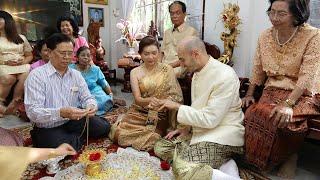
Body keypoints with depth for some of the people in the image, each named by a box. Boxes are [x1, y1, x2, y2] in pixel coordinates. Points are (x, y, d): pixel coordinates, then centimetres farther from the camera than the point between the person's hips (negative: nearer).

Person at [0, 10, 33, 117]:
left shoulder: (21, 38, 18)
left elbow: (29, 56, 17)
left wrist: (23, 61, -3)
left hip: (22, 66, 1)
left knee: (25, 76, -34)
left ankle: (12, 105, -22)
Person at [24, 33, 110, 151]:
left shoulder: (76, 74, 5)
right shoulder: (36, 75, -12)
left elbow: (87, 97, 6)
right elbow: (32, 112, -20)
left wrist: (91, 105, -20)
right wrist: (61, 113, -37)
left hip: (74, 121, 5)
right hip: (48, 128, -4)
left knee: (103, 127, -14)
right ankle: (78, 138, 1)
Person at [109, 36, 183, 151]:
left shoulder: (167, 70, 0)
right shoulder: (135, 72, 3)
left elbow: (175, 95, -5)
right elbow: (137, 99, -8)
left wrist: (163, 102, -27)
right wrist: (149, 100, -30)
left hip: (159, 116, -1)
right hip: (138, 113, 2)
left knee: (147, 141, -26)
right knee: (118, 132, -21)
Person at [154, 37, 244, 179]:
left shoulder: (225, 76, -21)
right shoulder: (197, 73, 8)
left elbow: (210, 119, -23)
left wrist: (177, 106, -16)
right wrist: (186, 128, 5)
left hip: (223, 135, -10)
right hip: (201, 130, 10)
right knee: (161, 147, 4)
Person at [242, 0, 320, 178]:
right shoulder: (265, 36, 3)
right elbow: (258, 69, 10)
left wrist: (287, 104, -29)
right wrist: (249, 94, 3)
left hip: (302, 95, -3)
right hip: (273, 91, 4)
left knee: (286, 120, -32)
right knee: (253, 114, -25)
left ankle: (290, 156, -2)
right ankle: (261, 160, -3)